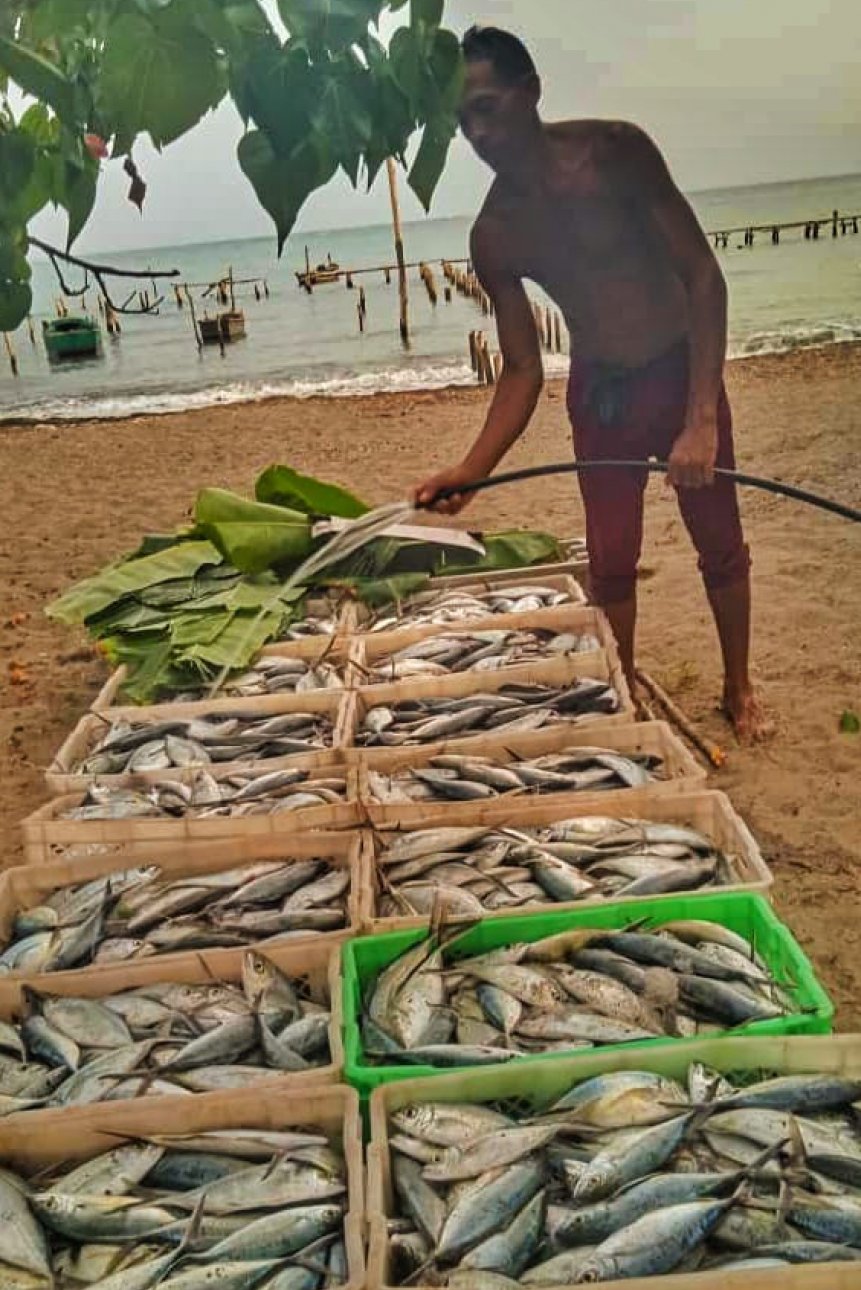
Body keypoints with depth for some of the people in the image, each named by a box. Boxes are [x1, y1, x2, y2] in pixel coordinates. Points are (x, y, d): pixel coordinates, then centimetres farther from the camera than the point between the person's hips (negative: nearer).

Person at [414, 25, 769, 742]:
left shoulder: (614, 150, -19)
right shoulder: (493, 236, -8)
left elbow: (703, 275, -18)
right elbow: (524, 368, -3)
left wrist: (702, 418, -27)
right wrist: (473, 469, -17)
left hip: (683, 372, -2)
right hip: (599, 393, 3)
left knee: (721, 545, 9)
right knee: (611, 560, 9)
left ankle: (739, 689, 29)